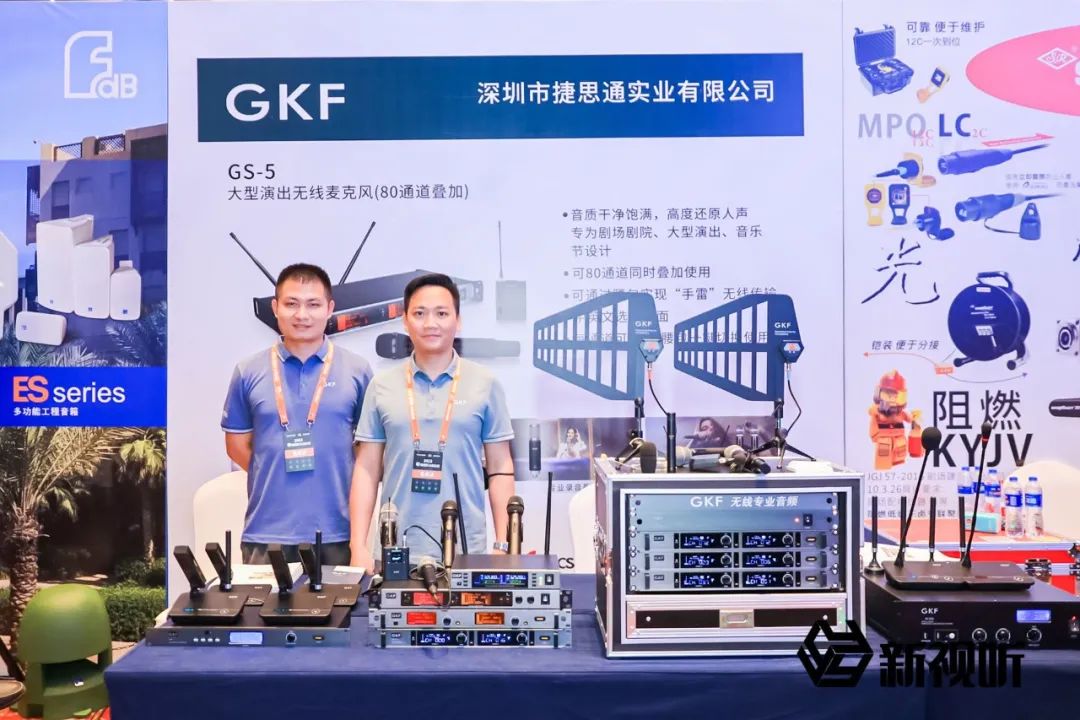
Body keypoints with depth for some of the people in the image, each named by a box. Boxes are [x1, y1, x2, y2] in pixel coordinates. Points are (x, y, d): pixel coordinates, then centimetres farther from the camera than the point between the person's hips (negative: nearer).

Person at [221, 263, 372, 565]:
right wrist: (275, 477, 4)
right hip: (267, 531, 1)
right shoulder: (249, 372, 4)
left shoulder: (357, 371, 1)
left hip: (337, 531, 0)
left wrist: (334, 480, 0)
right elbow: (237, 443, 12)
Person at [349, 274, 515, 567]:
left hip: (466, 549, -1)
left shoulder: (485, 383, 2)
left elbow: (500, 468, 3)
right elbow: (367, 469, 5)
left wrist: (502, 544, -1)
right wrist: (359, 546, 0)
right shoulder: (382, 385, 4)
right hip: (398, 549, 1)